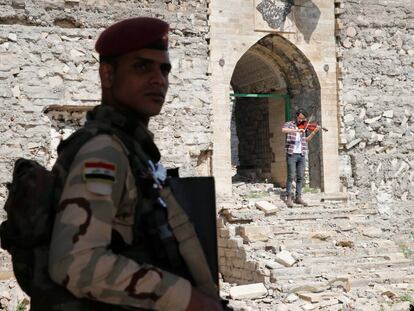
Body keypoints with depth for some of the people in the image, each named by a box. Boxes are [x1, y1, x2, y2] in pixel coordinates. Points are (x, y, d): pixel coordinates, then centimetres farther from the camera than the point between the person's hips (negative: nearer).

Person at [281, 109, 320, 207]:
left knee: (300, 177, 6)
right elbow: (284, 130, -21)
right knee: (291, 176, -6)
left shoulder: (303, 127, 16)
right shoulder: (289, 124, 1)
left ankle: (298, 197, 12)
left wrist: (314, 132, 6)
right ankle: (289, 198, -3)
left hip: (301, 155, 5)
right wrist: (297, 130, -29)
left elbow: (306, 140, 18)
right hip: (292, 154, -5)